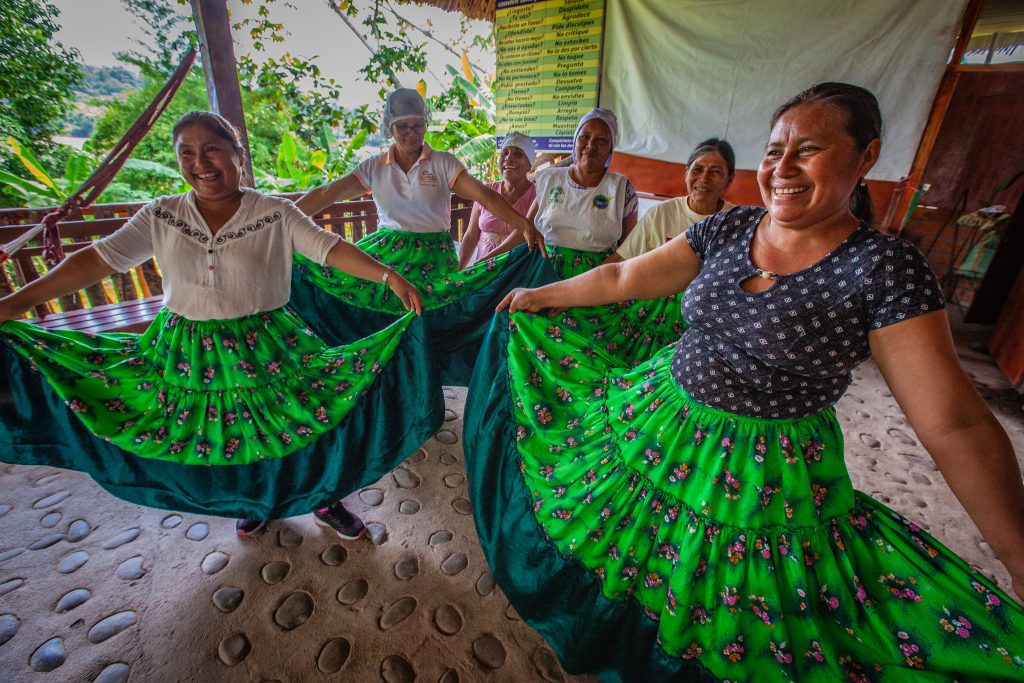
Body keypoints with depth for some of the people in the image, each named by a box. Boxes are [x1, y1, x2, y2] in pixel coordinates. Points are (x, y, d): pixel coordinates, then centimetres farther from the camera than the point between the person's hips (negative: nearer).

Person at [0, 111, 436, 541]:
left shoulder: (277, 214, -8)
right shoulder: (162, 217, 0)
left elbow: (330, 249, -17)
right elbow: (98, 260, 1)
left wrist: (390, 277, -30)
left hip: (266, 349, -3)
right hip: (188, 354, 4)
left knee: (302, 428, 3)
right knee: (220, 436, 19)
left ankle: (325, 500, 30)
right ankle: (255, 503, 47)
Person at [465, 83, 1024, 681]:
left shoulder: (885, 266, -15)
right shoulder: (728, 229, -4)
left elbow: (955, 422, -14)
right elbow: (623, 277, 2)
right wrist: (540, 295, 8)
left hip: (769, 472, -4)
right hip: (661, 421, 5)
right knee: (620, 546, 23)